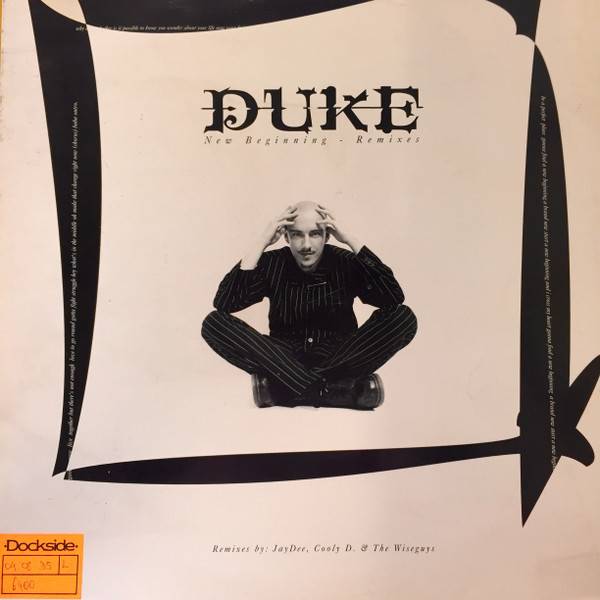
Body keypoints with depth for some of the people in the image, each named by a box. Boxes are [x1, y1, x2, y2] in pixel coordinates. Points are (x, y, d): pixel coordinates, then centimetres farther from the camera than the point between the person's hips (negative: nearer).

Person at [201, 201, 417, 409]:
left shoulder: (345, 262, -6)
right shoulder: (272, 264, -4)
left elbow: (395, 298, -21)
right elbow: (223, 303, -16)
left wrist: (351, 240, -21)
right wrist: (260, 243, -20)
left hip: (339, 359, 0)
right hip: (286, 361, 1)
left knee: (403, 317, -24)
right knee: (214, 323, -22)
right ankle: (333, 390, -29)